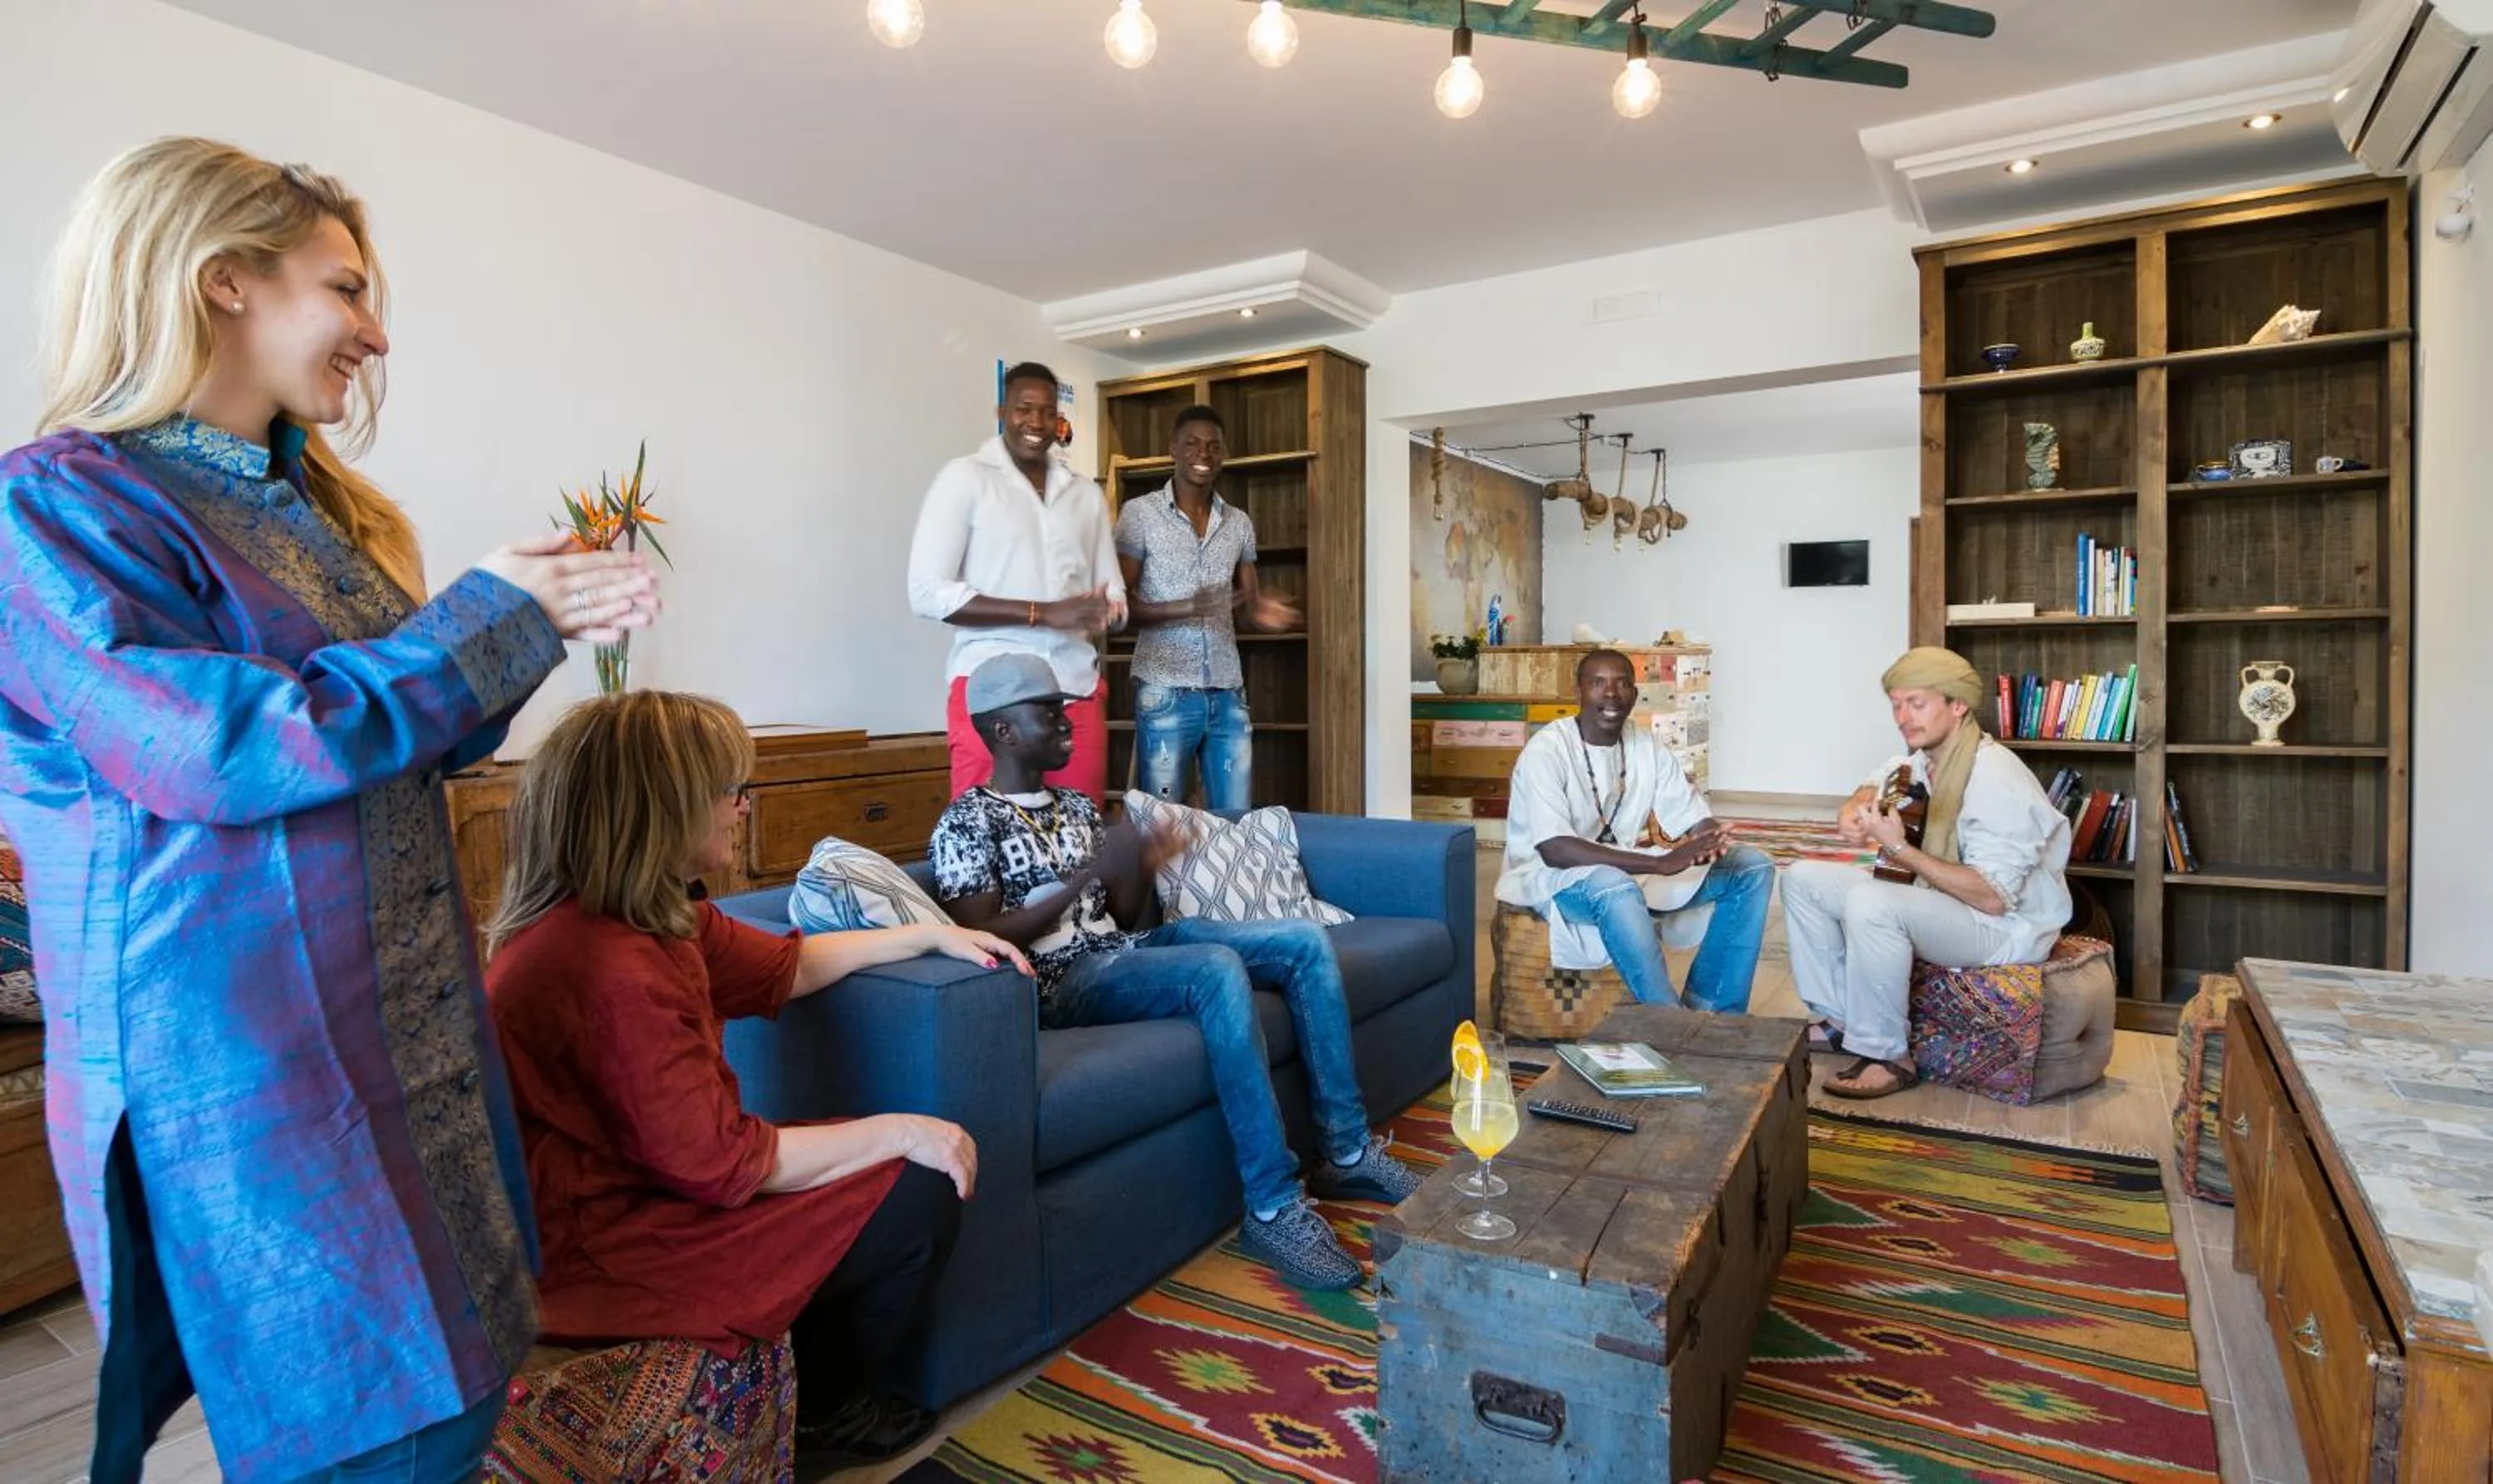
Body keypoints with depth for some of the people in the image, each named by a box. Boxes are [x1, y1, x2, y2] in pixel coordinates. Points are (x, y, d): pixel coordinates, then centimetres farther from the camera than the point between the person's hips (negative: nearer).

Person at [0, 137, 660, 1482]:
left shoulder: (313, 502, 14)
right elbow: (214, 752, -21)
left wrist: (552, 623, 4)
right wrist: (487, 616, -14)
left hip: (412, 1032, 8)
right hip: (246, 1065, -7)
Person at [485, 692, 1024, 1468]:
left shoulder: (649, 918, 0)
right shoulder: (611, 967, -31)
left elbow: (783, 967, 14)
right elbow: (723, 1164, -28)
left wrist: (930, 934, 15)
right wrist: (901, 1131, -18)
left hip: (621, 1191, 10)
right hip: (604, 1251, -10)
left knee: (891, 1166, 15)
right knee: (922, 1194, -7)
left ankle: (813, 1383, 31)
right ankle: (823, 1414, 18)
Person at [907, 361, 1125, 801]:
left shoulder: (1086, 494, 16)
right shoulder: (965, 477, 1)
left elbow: (1113, 591, 16)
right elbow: (927, 593, -8)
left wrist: (1104, 608, -10)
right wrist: (1043, 612, -14)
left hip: (1077, 691, 4)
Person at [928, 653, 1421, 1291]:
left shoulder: (1076, 807, 18)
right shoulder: (966, 823, -5)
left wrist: (1142, 868, -4)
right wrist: (1088, 874, -19)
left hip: (1128, 952, 8)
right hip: (1063, 983, -8)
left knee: (1306, 941, -6)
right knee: (1218, 970, -36)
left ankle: (1347, 1152, -2)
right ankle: (1273, 1209, -29)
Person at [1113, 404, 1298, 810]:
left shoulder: (1240, 524, 12)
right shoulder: (1139, 514, -1)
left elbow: (1245, 608, 15)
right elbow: (1118, 604, -5)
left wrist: (1263, 613, -10)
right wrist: (1185, 609, -20)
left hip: (1228, 693, 4)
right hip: (1165, 692, -4)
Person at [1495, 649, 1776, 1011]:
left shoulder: (1648, 747, 2)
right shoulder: (1546, 751, -18)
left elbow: (1696, 818, 1)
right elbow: (1556, 850, -29)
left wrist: (1710, 841, -26)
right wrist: (1661, 863, -35)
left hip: (1629, 872, 7)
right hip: (1552, 877, -7)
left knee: (1753, 865, -4)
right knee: (1615, 886, -41)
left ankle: (1712, 1011, -7)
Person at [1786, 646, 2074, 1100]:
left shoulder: (1995, 779, -25)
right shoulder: (1923, 760, 0)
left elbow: (1993, 897, -29)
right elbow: (1874, 786, 24)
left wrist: (1899, 848, -29)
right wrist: (1855, 809, -1)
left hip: (2008, 927, -9)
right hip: (1942, 904, 9)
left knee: (1870, 902, -35)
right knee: (1804, 879, 3)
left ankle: (1888, 1056, -19)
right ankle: (1839, 1019, 7)